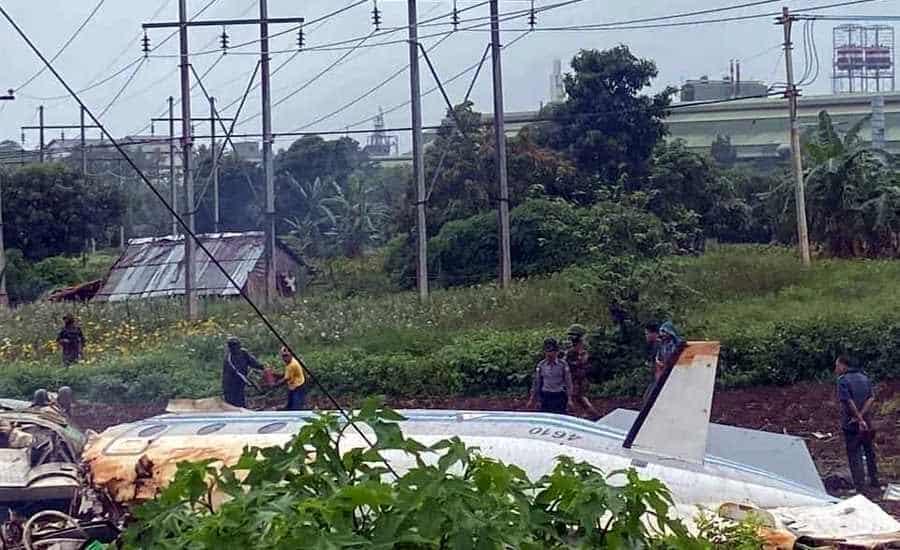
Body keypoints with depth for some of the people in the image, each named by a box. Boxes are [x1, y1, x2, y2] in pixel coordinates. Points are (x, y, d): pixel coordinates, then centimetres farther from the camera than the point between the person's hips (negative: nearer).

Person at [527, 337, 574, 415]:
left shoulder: (563, 365, -3)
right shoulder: (541, 365, 4)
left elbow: (568, 383, 0)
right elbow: (536, 383, 9)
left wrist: (569, 399, -6)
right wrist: (531, 399, 7)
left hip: (559, 397, -2)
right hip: (545, 397, 2)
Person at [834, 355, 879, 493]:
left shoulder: (842, 380, -12)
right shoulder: (865, 378, 7)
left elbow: (848, 402, -22)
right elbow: (872, 398, -3)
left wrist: (859, 419, -18)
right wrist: (861, 415, -13)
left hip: (851, 424, -6)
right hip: (867, 423, 6)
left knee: (854, 455, 0)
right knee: (870, 452, 19)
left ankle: (860, 486, -1)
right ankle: (874, 481, 29)